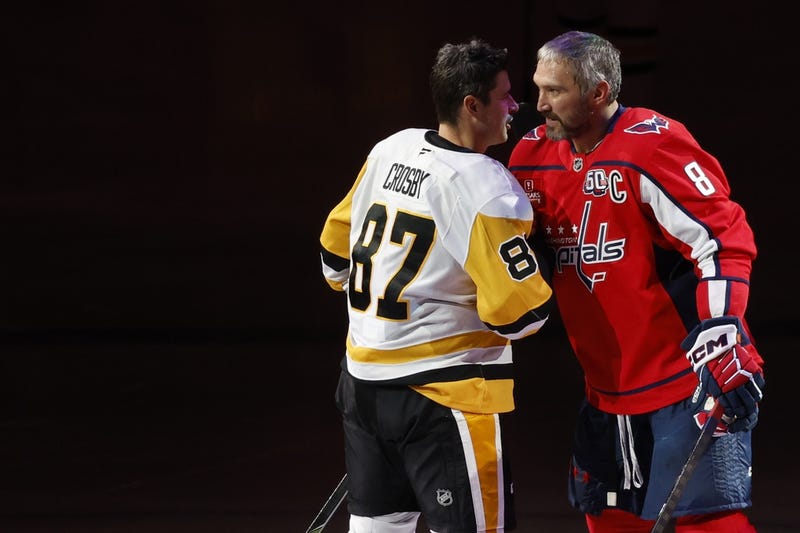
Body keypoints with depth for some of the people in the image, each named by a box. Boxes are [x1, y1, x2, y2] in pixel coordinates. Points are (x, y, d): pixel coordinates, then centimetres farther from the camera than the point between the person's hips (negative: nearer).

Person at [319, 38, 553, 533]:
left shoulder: (390, 150, 4)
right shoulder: (487, 190, -18)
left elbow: (337, 248, 16)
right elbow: (519, 315, -18)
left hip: (364, 376, 8)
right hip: (442, 394, -8)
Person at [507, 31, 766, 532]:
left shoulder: (653, 146, -17)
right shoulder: (534, 156, 6)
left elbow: (725, 241, -21)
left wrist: (720, 340, -28)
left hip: (688, 379, -8)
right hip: (608, 390, 8)